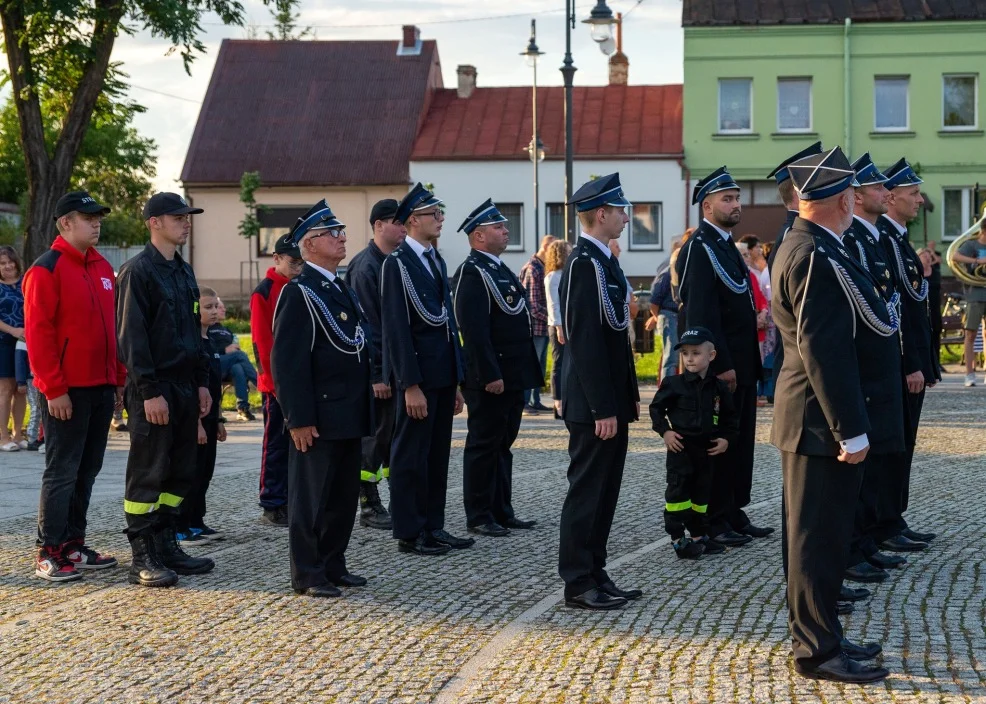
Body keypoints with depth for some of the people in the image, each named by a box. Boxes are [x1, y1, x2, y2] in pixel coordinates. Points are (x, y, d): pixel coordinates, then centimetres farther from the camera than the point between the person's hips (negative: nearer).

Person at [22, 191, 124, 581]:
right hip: (66, 392, -7)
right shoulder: (47, 269, -9)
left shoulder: (103, 268, 14)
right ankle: (49, 553, 3)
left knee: (87, 470, 11)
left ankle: (73, 545, 19)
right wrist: (54, 389, -16)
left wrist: (118, 380, 13)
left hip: (101, 388, 7)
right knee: (62, 471, -4)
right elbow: (38, 333, -13)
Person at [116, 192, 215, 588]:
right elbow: (132, 336, -15)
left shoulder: (183, 272, 16)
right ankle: (143, 559, 2)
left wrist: (202, 382, 14)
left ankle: (166, 547, 19)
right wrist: (149, 391, -18)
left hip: (185, 388, 8)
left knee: (181, 473, 11)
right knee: (148, 475, -3)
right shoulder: (138, 271, -10)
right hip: (154, 391, -8)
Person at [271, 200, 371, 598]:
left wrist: (365, 407, 16)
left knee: (344, 496, 13)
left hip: (349, 416, 9)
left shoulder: (343, 290, 16)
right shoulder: (298, 293, -11)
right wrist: (298, 419, -20)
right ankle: (307, 576, 6)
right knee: (311, 497, -1)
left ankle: (333, 566, 23)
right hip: (319, 418, -9)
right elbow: (287, 362, -16)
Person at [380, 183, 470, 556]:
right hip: (418, 374, -8)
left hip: (443, 375, 8)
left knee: (437, 455, 12)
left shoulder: (437, 261, 16)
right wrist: (411, 385, -19)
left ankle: (433, 527, 19)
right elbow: (396, 328, -15)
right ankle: (409, 532, 6)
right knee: (411, 455, 0)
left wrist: (457, 381, 16)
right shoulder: (397, 263, -10)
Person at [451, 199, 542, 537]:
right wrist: (490, 375, -24)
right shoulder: (472, 272, -14)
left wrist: (526, 370, 19)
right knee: (483, 446, -1)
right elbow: (474, 330, -21)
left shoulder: (499, 269, 17)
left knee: (503, 444, 14)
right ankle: (479, 517, 6)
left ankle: (502, 511, 22)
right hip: (490, 379, -10)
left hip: (512, 376, 10)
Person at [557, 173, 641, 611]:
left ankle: (595, 574, 21)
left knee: (605, 490, 13)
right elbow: (587, 341, -21)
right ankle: (578, 584, 4)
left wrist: (629, 395, 18)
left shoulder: (603, 260, 14)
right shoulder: (584, 263, -17)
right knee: (587, 490, -3)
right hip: (593, 403, -10)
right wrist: (602, 409, -22)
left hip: (610, 399, 10)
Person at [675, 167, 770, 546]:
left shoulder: (725, 245, 17)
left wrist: (749, 362, 17)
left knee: (741, 441, 13)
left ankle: (735, 514, 21)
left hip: (742, 365, 10)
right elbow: (702, 313, -20)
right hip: (721, 366, -9)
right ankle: (715, 522, 4)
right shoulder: (699, 248, -13)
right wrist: (722, 365, -22)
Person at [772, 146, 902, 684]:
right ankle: (817, 650, 5)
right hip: (825, 421, -11)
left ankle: (822, 635, 27)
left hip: (817, 418, 11)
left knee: (821, 533, 17)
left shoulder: (808, 248, 12)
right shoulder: (817, 257, -21)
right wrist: (850, 430, -24)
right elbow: (824, 351, -25)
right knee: (819, 535, -3)